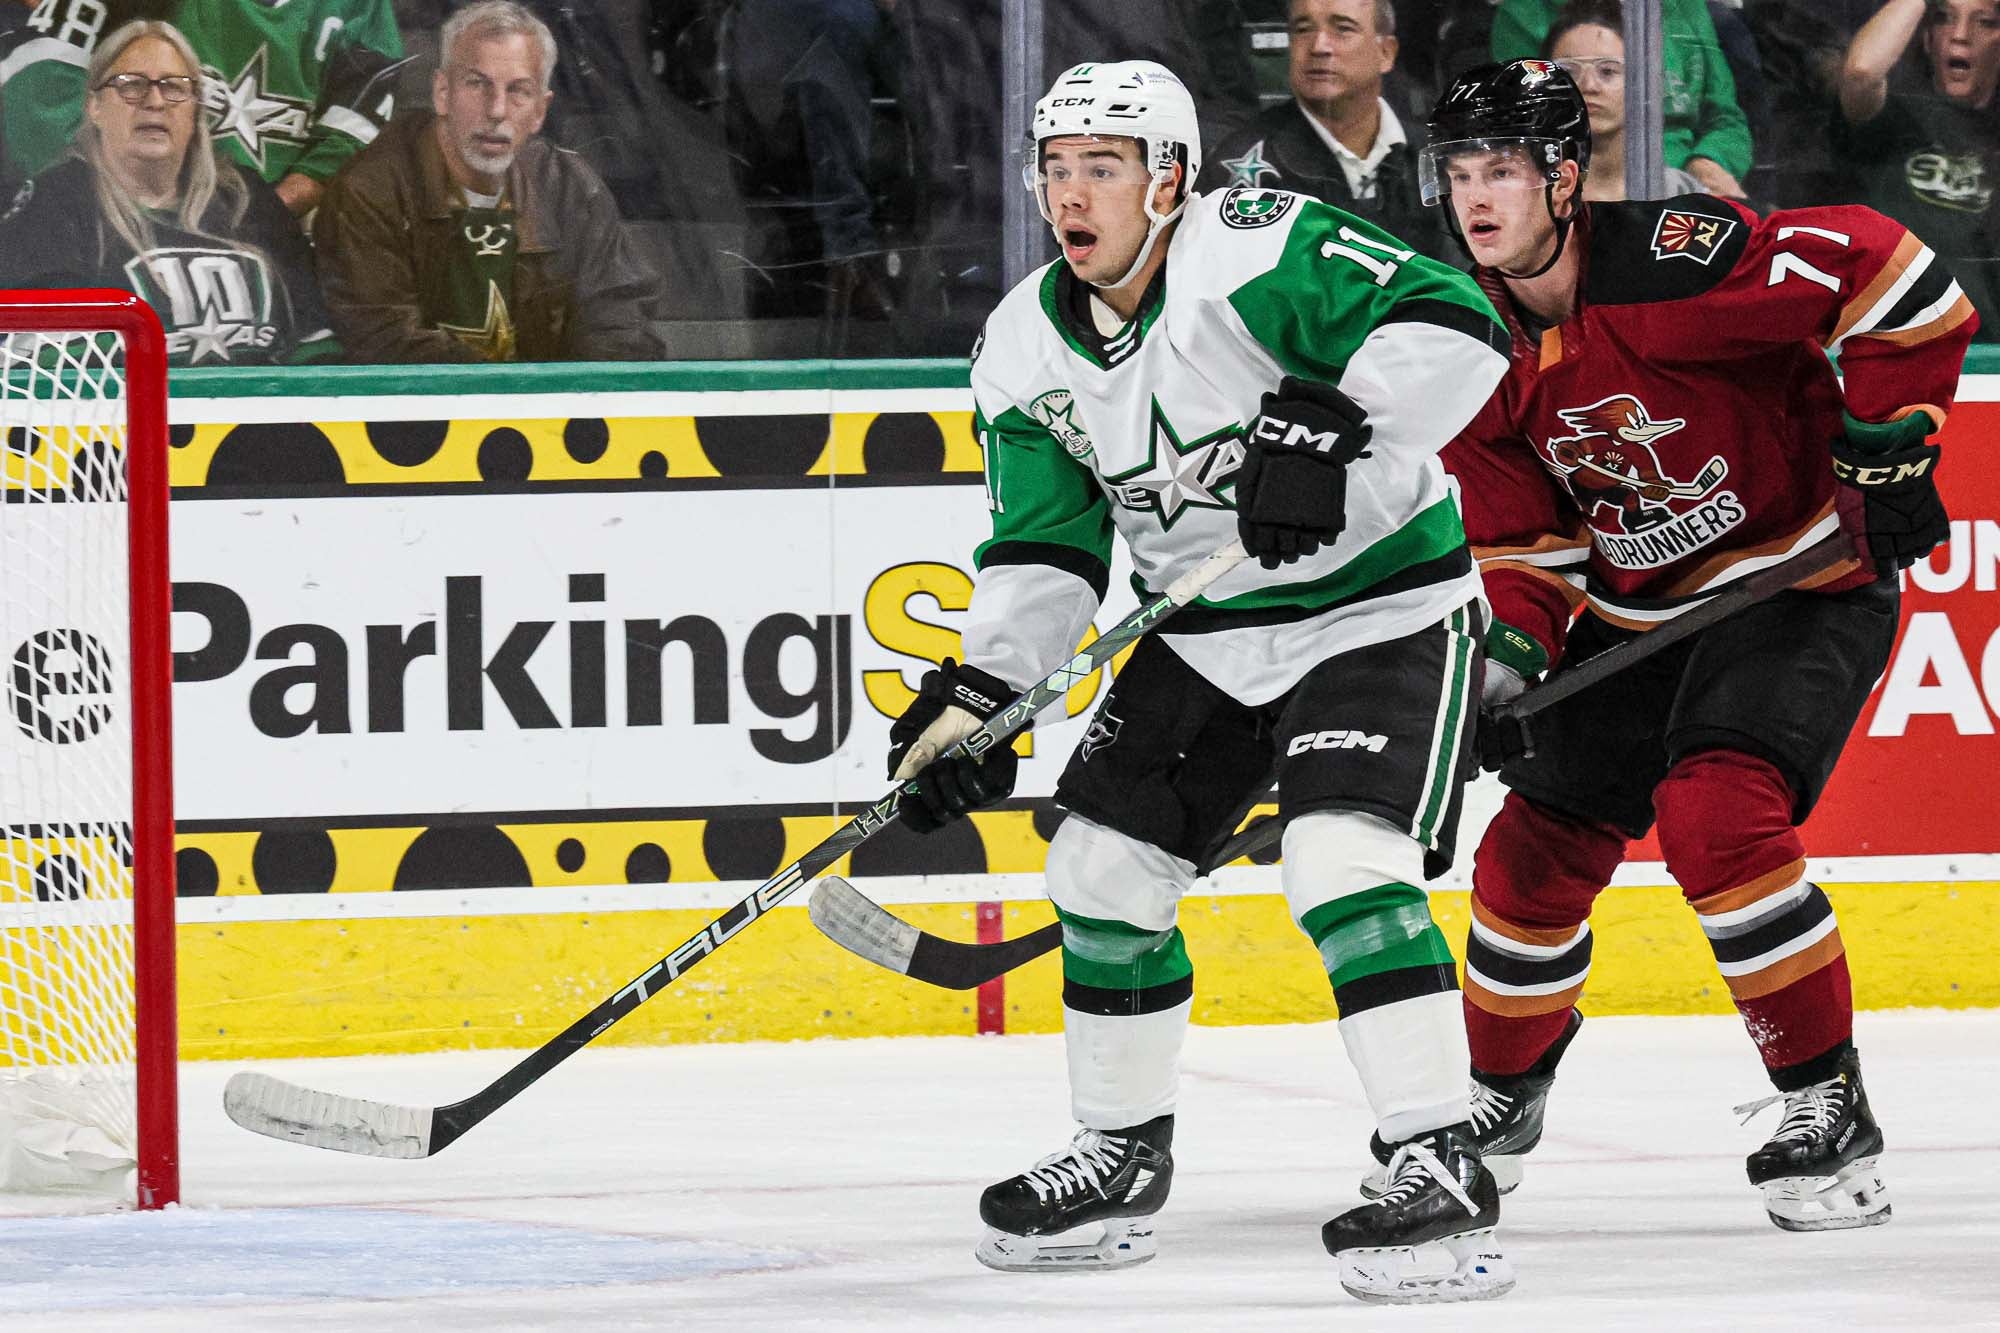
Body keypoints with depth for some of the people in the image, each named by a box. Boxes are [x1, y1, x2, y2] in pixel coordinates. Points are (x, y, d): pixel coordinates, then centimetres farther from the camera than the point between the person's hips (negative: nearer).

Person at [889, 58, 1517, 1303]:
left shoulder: (1258, 250, -22)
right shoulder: (1026, 349, -1)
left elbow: (1452, 325, -31)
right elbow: (1044, 552, 5)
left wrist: (1328, 425, -42)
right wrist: (976, 693, -8)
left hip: (1385, 606, -8)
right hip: (1208, 633, 8)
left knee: (1345, 862, -25)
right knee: (1102, 866, 7)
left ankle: (1443, 1169, -22)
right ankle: (1124, 1154, 26)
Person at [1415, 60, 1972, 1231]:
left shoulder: (1668, 262, -25)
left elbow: (1889, 275, -27)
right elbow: (1516, 538, 5)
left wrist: (1886, 451, -24)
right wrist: (1507, 649, -14)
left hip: (1801, 578, -7)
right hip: (1638, 609, 7)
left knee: (1715, 814, -27)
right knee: (1538, 845, 8)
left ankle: (1829, 1108, -16)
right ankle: (1503, 1091, 34)